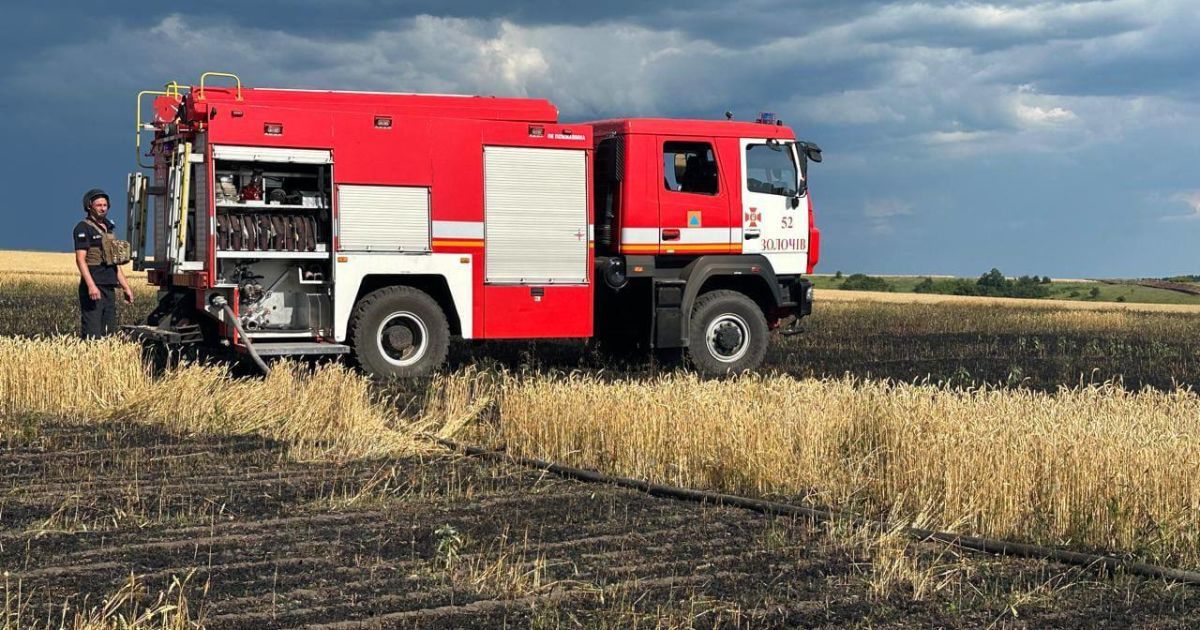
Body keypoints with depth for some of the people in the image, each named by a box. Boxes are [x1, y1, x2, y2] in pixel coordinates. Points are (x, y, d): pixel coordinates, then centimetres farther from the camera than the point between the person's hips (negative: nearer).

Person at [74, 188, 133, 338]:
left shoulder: (108, 228, 20)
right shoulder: (83, 228, -4)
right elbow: (80, 259, -14)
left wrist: (126, 287, 21)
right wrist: (91, 285, -25)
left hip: (109, 287, 8)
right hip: (93, 287, -8)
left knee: (110, 333, 8)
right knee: (92, 334, -11)